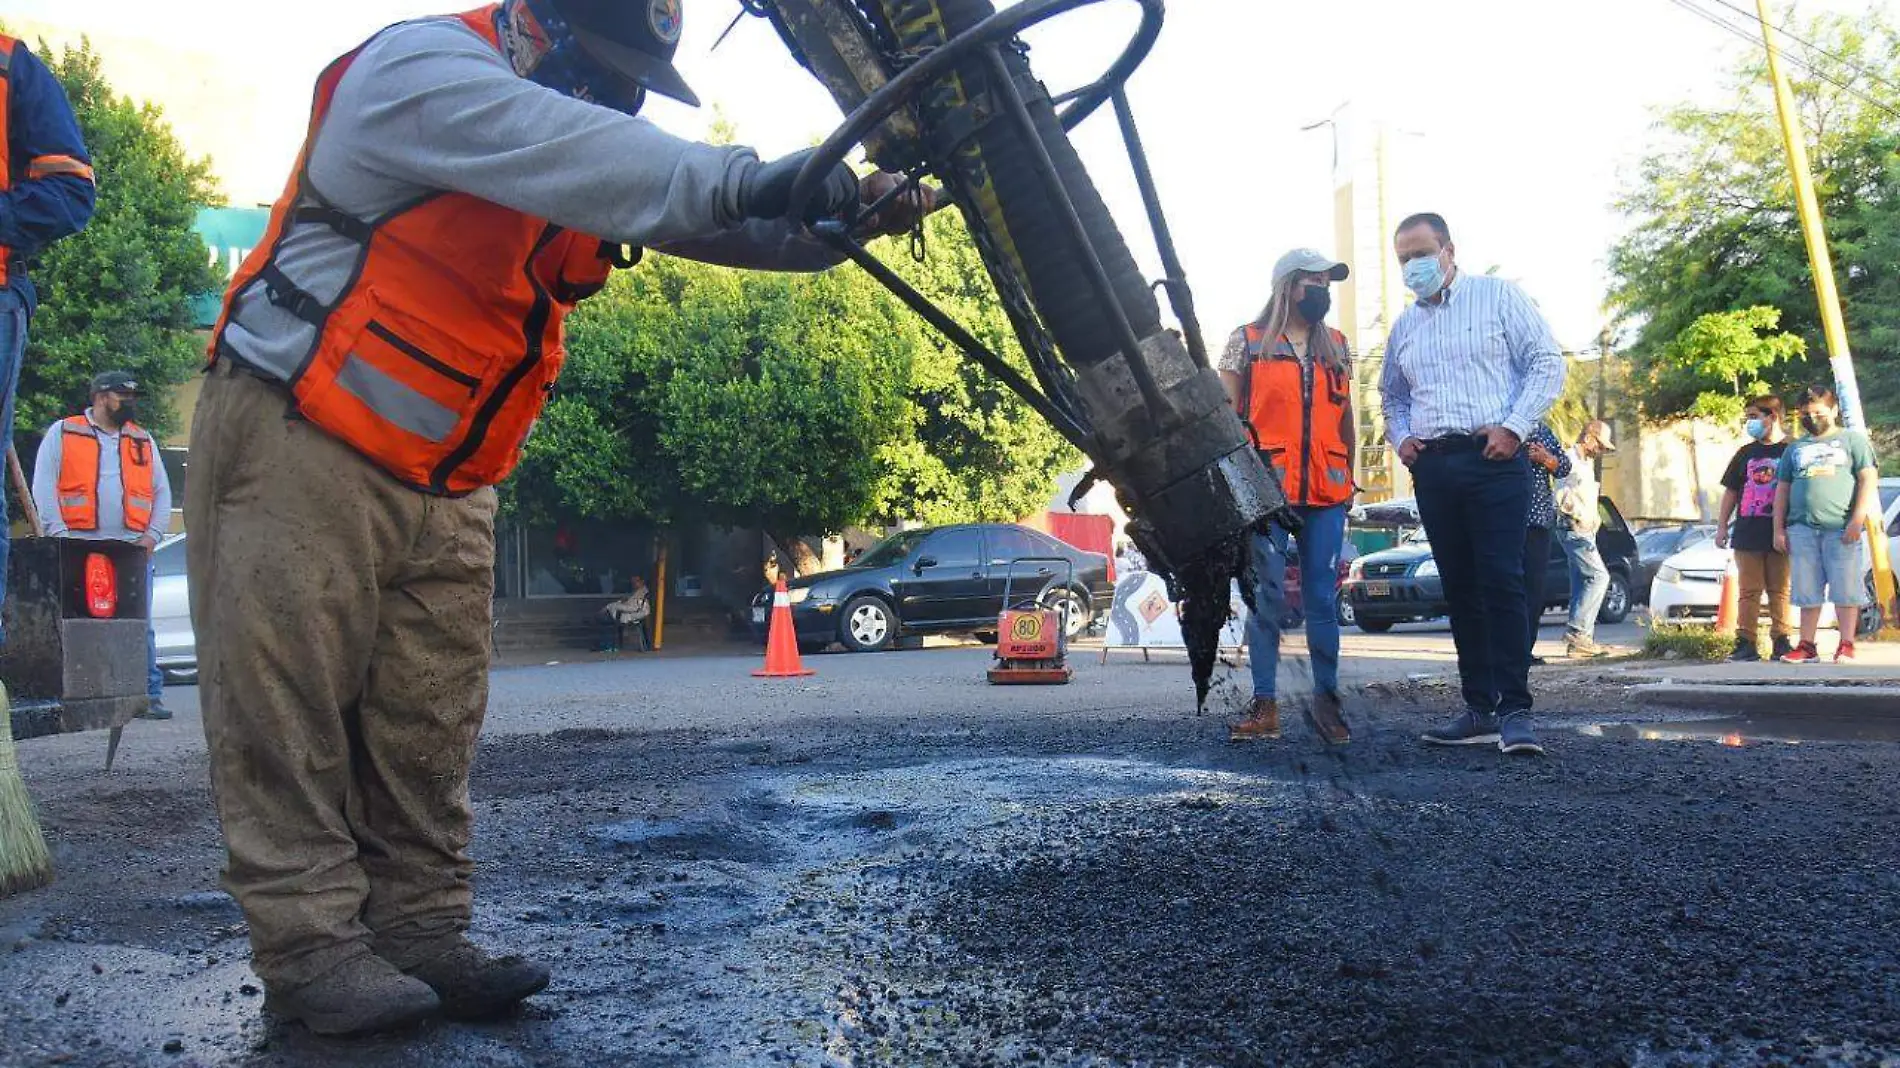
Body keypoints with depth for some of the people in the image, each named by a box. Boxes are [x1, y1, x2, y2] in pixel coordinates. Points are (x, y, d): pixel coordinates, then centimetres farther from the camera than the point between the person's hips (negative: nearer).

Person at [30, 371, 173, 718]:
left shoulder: (143, 440, 18)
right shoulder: (62, 433, 9)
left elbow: (162, 491, 16)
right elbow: (44, 486, 2)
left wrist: (153, 534, 2)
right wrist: (58, 533, -10)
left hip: (133, 550, 2)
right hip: (80, 550, -2)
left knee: (140, 626, -1)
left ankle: (150, 695, 0)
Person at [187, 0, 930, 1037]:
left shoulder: (585, 151, 10)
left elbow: (712, 213, 1)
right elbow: (553, 148, -34)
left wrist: (843, 214, -17)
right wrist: (742, 177, -42)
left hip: (443, 482, 8)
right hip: (300, 444, -7)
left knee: (428, 728, 6)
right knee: (292, 708, -4)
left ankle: (419, 931, 14)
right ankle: (310, 946, 4)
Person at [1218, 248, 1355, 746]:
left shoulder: (1336, 346, 16)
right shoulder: (1247, 342, 4)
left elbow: (1346, 418, 19)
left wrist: (1348, 479, 15)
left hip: (1326, 493, 3)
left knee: (1323, 597, 5)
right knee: (1267, 596, -1)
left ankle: (1326, 699, 13)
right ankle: (1264, 704, 4)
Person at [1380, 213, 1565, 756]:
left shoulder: (1497, 296, 4)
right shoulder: (1404, 325, 19)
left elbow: (1547, 363, -1)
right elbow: (1392, 394, 28)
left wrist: (1514, 426, -12)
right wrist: (1400, 438, 8)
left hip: (1494, 460, -5)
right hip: (1432, 467, 5)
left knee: (1501, 583, -12)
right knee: (1460, 589, 6)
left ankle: (1515, 710, -10)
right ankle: (1480, 710, 10)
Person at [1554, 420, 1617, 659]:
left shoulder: (1586, 463, 20)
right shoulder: (1571, 461, -12)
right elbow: (1563, 498, -23)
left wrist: (1594, 518, 12)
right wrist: (1586, 517, -14)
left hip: (1585, 531, 10)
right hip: (1574, 529, -10)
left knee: (1582, 585, 7)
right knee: (1599, 576, -16)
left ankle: (1580, 640, 8)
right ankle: (1576, 632, -17)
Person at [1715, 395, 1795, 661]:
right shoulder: (1745, 454, 14)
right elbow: (1731, 492, 17)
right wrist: (1722, 525, 11)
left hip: (1781, 535, -4)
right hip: (1747, 534, 4)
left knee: (1781, 591, 0)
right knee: (1748, 591, 2)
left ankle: (1783, 642, 4)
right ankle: (1746, 643, 2)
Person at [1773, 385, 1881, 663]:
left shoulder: (1852, 439, 8)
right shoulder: (1795, 449, 19)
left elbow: (1868, 479, -1)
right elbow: (1782, 489, 18)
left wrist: (1857, 520, -11)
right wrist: (1779, 529, 9)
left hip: (1841, 529, -3)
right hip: (1801, 528, 4)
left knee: (1846, 589, -2)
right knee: (1807, 592, 4)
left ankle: (1846, 646, 3)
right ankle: (1807, 646, 8)